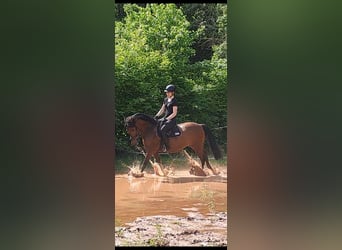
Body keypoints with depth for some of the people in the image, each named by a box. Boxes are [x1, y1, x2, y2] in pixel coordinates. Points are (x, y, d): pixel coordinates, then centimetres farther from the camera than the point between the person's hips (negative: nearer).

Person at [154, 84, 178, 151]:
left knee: (162, 129, -31)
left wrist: (166, 119, -21)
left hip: (171, 120, -9)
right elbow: (162, 110, 19)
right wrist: (157, 116, 4)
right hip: (165, 119, 9)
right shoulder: (165, 100, 13)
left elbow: (174, 113, -15)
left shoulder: (174, 101, -12)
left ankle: (165, 146, -24)